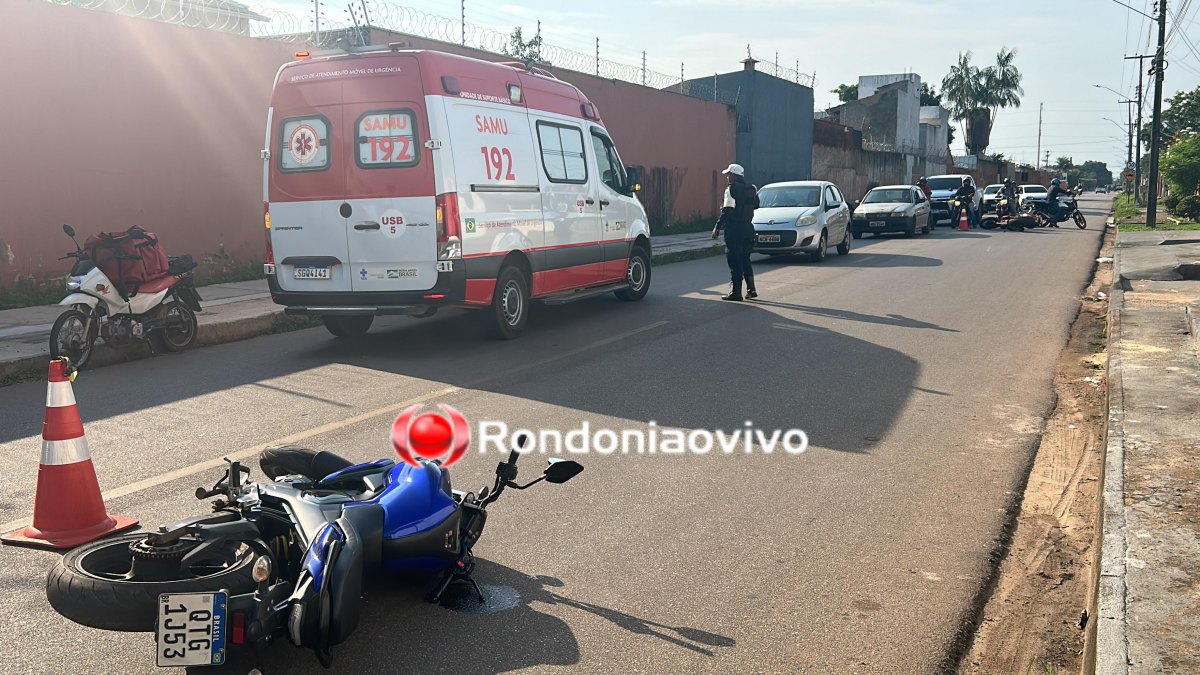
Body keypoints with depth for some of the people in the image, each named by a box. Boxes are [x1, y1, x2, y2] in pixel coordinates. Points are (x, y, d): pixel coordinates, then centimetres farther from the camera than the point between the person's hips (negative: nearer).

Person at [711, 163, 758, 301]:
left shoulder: (732, 188, -11)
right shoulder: (751, 188, 12)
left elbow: (727, 210, -17)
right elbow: (755, 206, 16)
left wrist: (717, 227, -14)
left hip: (734, 229, -8)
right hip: (748, 227, 8)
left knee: (735, 262, -3)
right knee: (745, 260, 17)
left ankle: (735, 292, -3)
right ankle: (751, 289, 16)